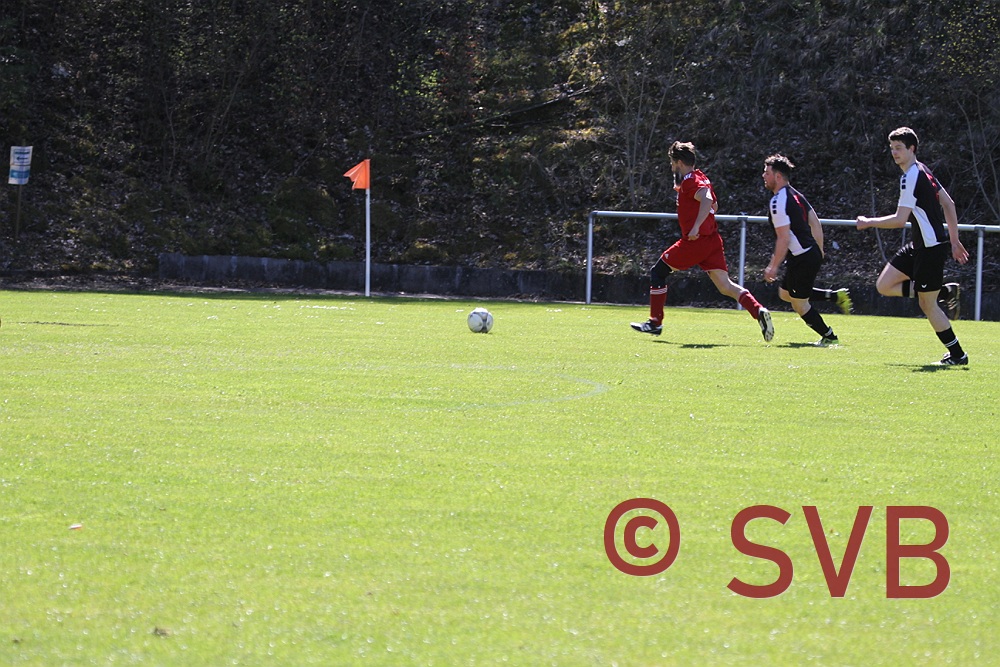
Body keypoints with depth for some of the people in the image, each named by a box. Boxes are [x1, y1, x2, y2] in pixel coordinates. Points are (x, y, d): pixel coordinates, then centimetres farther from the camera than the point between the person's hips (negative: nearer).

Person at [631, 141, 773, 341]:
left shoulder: (689, 181, -11)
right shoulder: (701, 178, 17)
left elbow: (707, 200, -28)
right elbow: (713, 205, 30)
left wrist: (696, 227, -34)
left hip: (695, 241, -9)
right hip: (712, 240, 9)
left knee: (658, 272, 8)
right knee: (725, 285, -1)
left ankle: (655, 322, 10)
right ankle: (758, 311, -22)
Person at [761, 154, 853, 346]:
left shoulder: (778, 202, -18)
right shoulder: (796, 195, 11)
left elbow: (784, 238, -22)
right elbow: (816, 224, 16)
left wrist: (773, 267, -16)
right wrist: (819, 252, 24)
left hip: (802, 259, -10)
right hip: (812, 253, 10)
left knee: (799, 304, 3)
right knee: (786, 293, 21)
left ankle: (829, 337, 11)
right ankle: (835, 296, 17)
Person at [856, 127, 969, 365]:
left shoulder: (911, 178, -18)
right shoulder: (922, 171, 12)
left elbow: (900, 220, -21)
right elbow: (949, 204, 16)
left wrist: (868, 222, -8)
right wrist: (954, 241, 19)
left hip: (931, 247, -10)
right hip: (920, 245, 10)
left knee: (928, 305, -2)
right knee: (884, 286, 8)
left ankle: (957, 354, 9)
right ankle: (945, 292, 13)